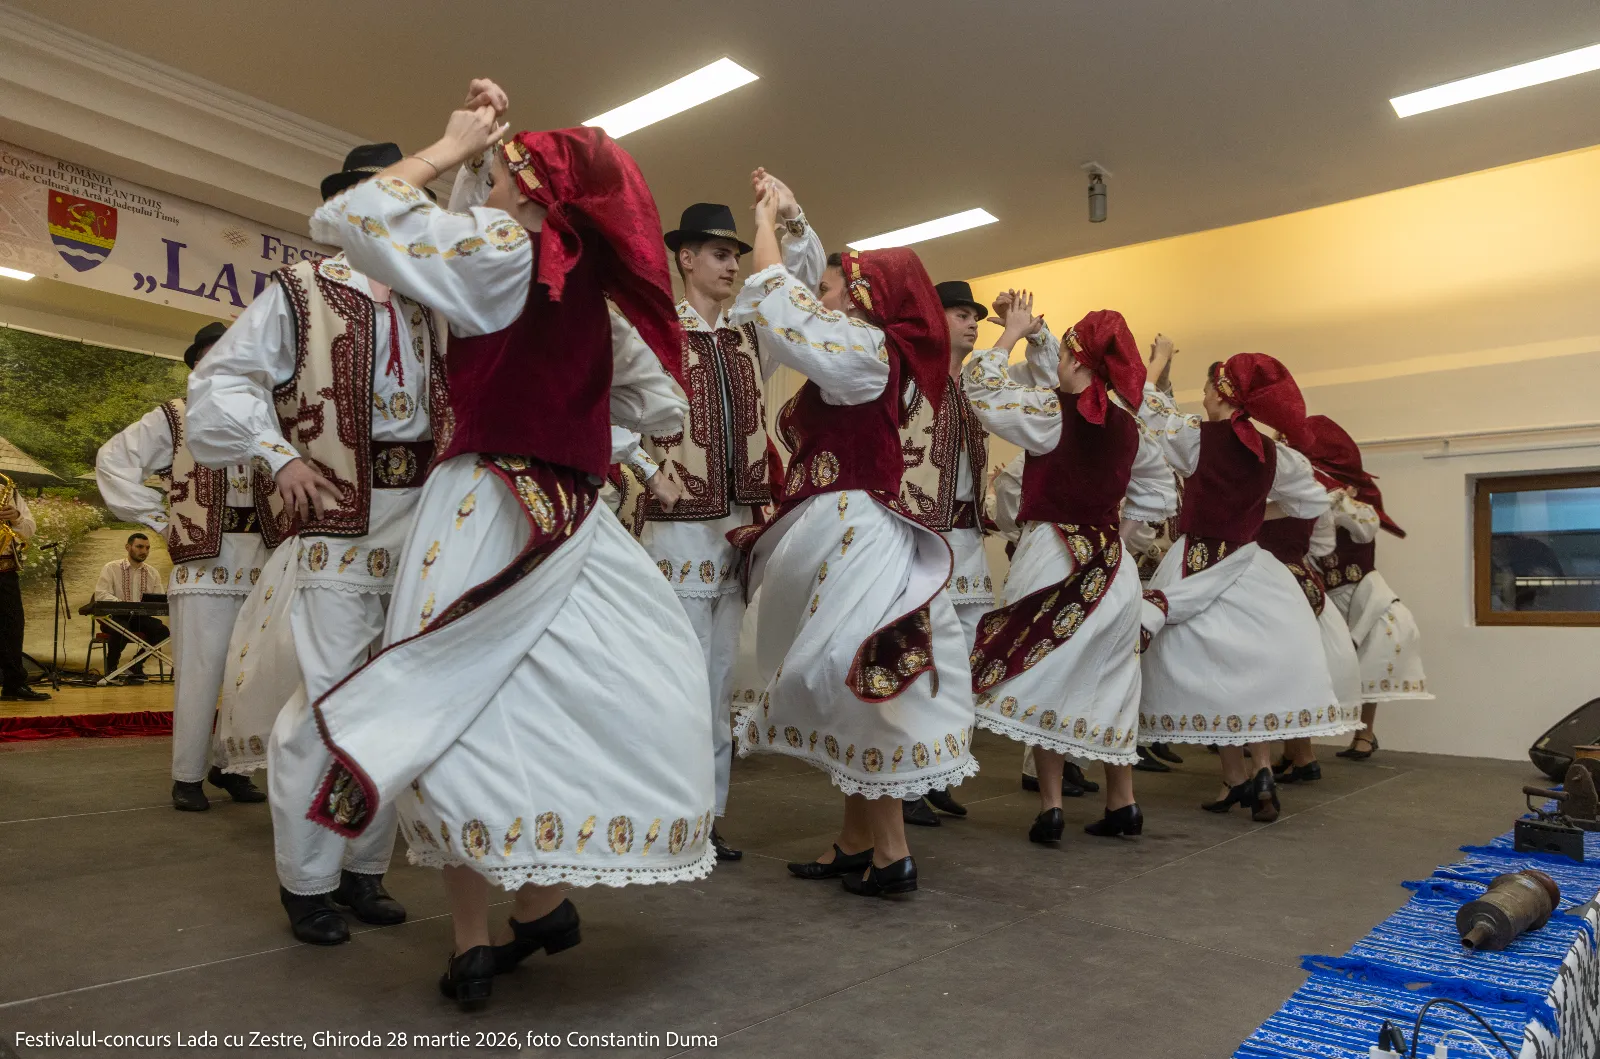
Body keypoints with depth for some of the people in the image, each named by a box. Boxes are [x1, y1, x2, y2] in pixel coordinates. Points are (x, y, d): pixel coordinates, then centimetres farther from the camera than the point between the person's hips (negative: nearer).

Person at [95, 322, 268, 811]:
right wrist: (159, 519, -2)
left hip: (257, 566, 4)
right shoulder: (174, 418, 3)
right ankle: (187, 776, 9)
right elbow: (113, 460, 1)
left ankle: (226, 764, 21)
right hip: (202, 565, -4)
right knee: (199, 674, -3)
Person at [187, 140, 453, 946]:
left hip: (421, 522, 5)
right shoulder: (300, 292, 3)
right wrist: (279, 455, -10)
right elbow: (219, 382, -1)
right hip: (337, 523, -5)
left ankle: (364, 868, 23)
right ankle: (305, 882, 13)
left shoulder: (428, 304, 17)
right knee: (325, 701, -4)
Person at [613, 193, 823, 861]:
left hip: (738, 523, 6)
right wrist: (651, 470, -10)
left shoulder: (746, 333, 13)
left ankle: (707, 816, 19)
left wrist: (792, 220, -1)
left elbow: (804, 279, 14)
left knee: (722, 675, 9)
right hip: (678, 525, -6)